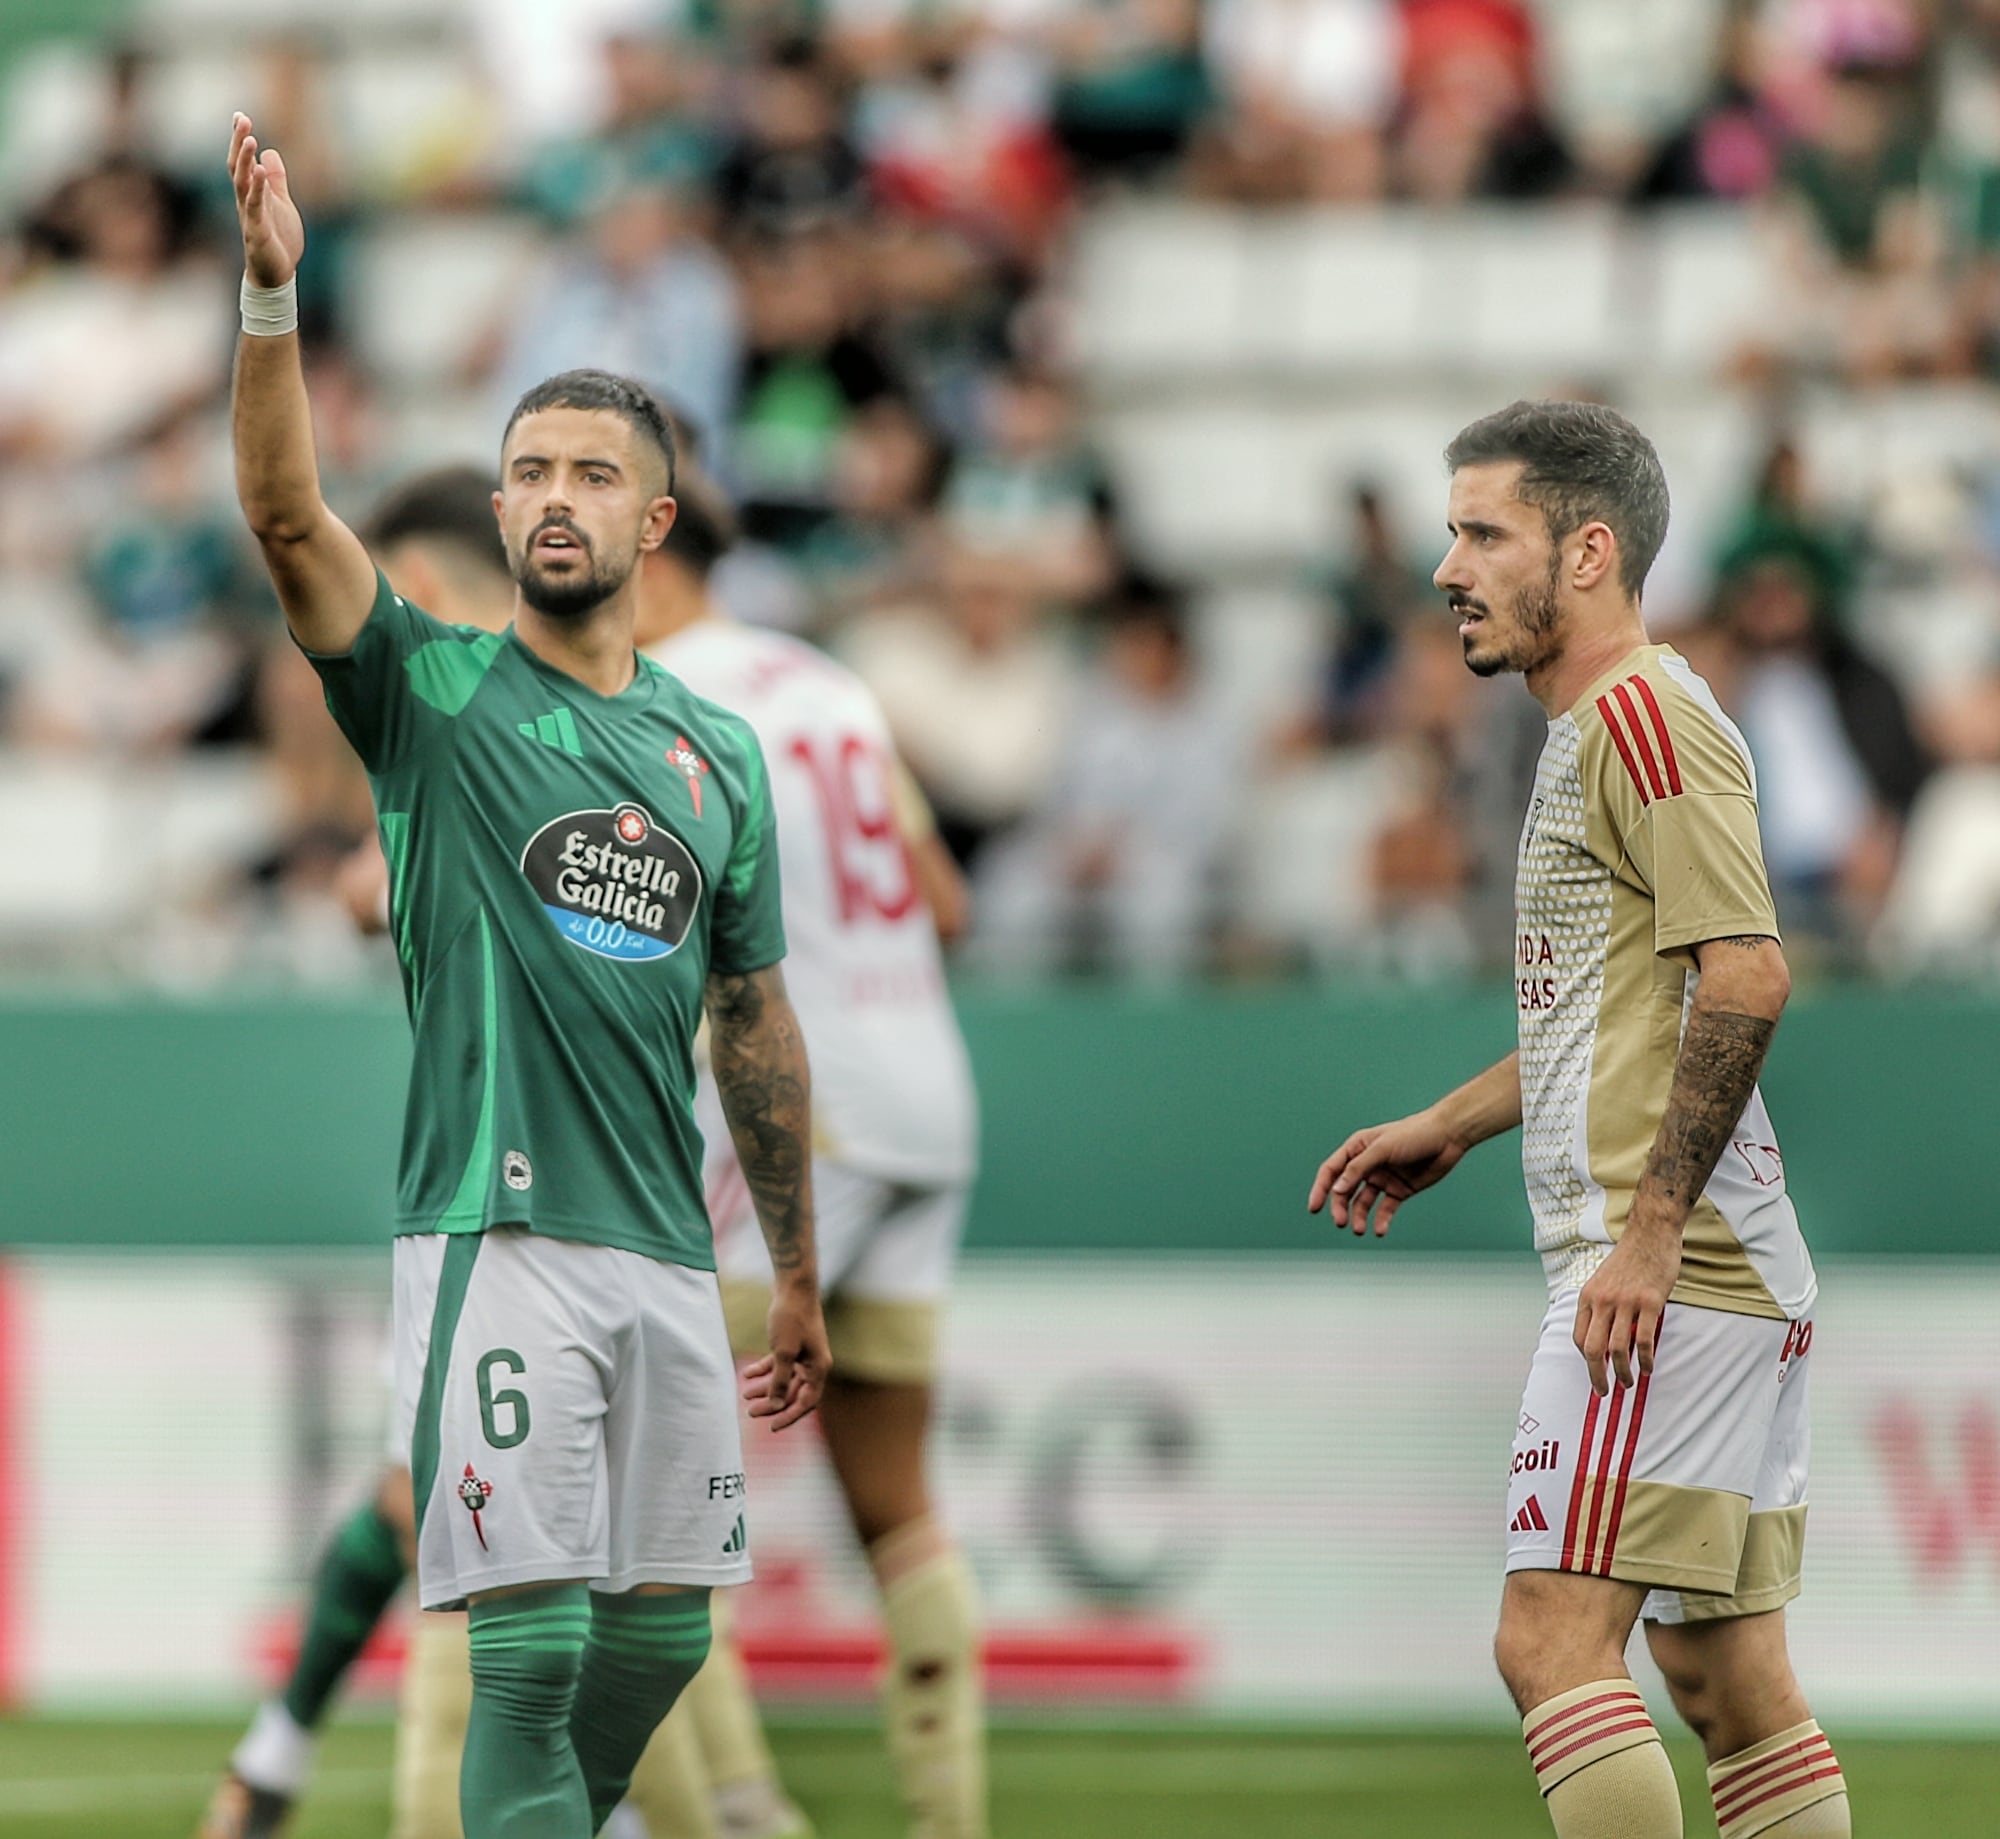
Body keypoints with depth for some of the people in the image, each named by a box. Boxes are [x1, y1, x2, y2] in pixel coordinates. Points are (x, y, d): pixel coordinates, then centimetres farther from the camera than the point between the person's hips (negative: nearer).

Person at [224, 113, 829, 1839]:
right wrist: (273, 298, -30)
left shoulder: (718, 754, 14)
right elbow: (287, 514, -15)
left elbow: (757, 1028, 19)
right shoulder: (435, 692, 1)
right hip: (498, 1235, -5)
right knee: (532, 1640, -11)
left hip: (667, 1254, 5)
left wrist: (800, 1279, 20)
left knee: (663, 1628, 9)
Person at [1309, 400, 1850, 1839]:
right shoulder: (1596, 729, 21)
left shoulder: (1645, 712, -11)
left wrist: (1647, 1232, -23)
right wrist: (1452, 1125, 30)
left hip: (1665, 1276, -10)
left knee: (1555, 1639, -14)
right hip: (1739, 1287, 10)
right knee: (1728, 1678, 8)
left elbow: (1745, 977, -21)